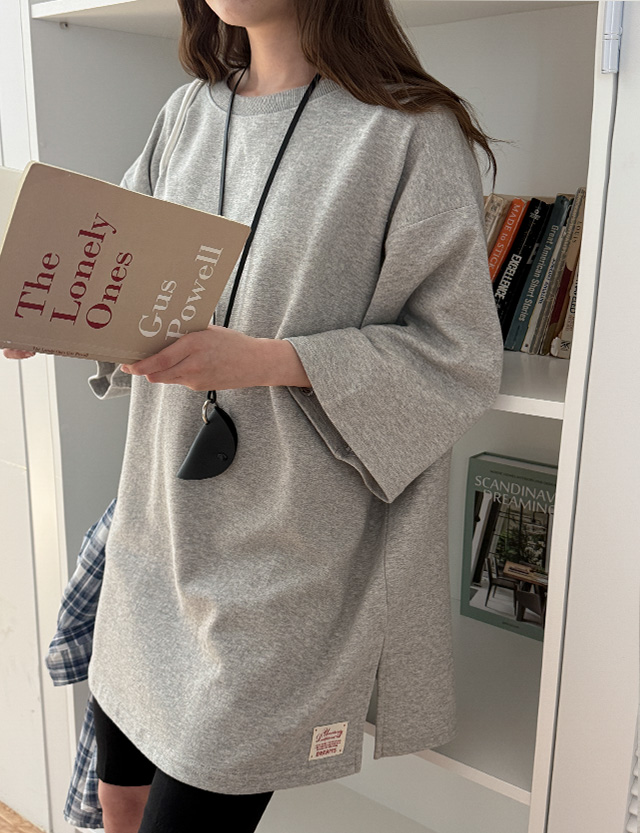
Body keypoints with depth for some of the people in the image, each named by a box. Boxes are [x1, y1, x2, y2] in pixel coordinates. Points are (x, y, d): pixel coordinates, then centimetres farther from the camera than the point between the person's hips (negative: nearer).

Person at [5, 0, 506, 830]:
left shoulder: (410, 131, -10)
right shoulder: (187, 114, 9)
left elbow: (461, 357, -12)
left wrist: (266, 358, -22)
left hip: (289, 545, -6)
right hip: (163, 522, 6)